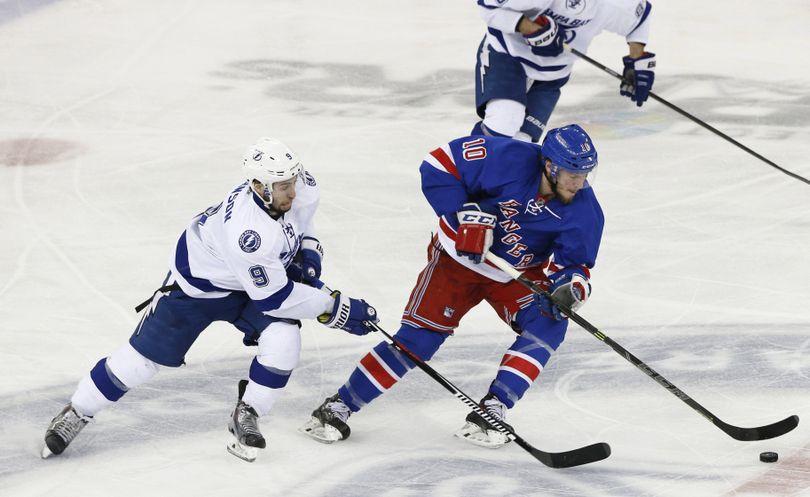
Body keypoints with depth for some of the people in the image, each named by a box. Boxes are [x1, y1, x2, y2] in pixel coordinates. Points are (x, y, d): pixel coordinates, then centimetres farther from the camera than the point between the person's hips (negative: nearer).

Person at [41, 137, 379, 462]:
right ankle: (77, 413, 23)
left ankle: (245, 418, 2)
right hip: (199, 282, -6)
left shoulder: (301, 187, -23)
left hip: (262, 274, 6)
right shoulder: (247, 231, -45)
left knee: (283, 340, -19)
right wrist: (337, 309, -30)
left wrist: (307, 251, -9)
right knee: (146, 354, 2)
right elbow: (274, 297, -34)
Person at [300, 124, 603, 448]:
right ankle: (337, 408, -3)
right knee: (421, 336, -12)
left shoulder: (583, 210, -19)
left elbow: (574, 263, -12)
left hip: (520, 273, 3)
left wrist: (571, 285, -35)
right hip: (460, 256, -3)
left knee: (548, 324, -22)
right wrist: (465, 215, -29)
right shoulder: (510, 159, -29)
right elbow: (438, 165, -22)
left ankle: (490, 413, -16)